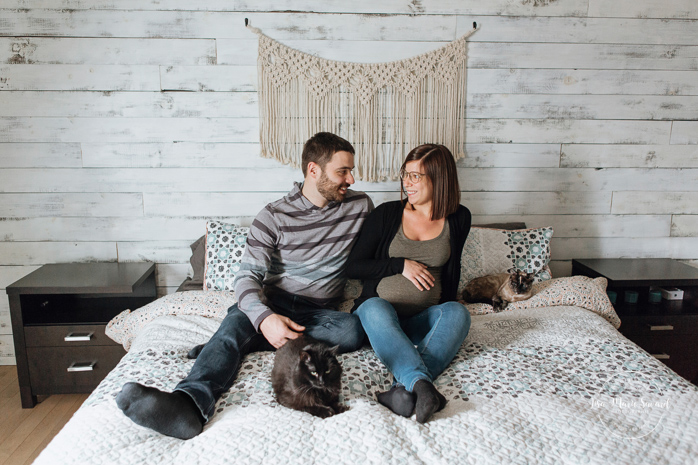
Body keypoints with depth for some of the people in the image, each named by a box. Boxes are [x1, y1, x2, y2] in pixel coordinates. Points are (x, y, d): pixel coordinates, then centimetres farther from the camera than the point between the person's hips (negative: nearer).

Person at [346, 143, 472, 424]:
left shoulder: (458, 219, 6)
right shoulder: (387, 214, 2)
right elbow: (353, 268, 2)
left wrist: (445, 312, 7)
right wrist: (401, 265, -10)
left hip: (424, 318, 1)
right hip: (379, 310, -1)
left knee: (458, 313, -31)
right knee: (375, 309, -36)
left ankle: (405, 390, -46)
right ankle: (421, 384, -50)